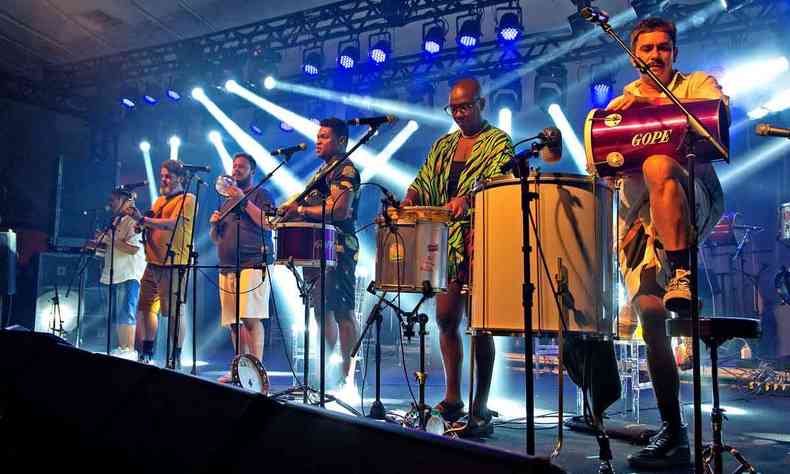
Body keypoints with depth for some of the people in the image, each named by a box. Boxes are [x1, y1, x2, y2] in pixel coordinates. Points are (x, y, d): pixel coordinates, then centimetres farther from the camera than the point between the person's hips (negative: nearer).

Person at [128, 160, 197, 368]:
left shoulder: (187, 199, -4)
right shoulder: (159, 201, 22)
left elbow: (172, 224, -19)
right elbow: (151, 226, 23)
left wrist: (142, 219, -22)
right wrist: (141, 224, 3)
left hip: (173, 264, -8)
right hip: (153, 263, 8)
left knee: (174, 312, -7)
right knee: (146, 307, 11)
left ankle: (176, 357, 0)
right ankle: (147, 354, 22)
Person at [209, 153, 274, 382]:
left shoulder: (260, 195, 7)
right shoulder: (228, 200, 26)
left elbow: (268, 224, -10)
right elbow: (215, 238, 29)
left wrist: (244, 200, -11)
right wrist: (214, 223, 6)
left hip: (252, 264, -7)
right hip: (227, 268, 7)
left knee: (250, 318, -17)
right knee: (233, 322, 5)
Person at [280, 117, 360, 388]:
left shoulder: (345, 170, -7)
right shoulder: (322, 171, 24)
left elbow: (340, 210, -20)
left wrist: (301, 209, -12)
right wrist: (293, 210, 11)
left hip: (337, 249, -10)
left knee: (342, 312, -10)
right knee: (323, 310, 11)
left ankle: (347, 376, -7)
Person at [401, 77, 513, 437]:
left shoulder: (498, 142, 1)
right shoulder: (443, 146, 20)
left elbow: (497, 182, -17)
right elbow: (423, 183, 16)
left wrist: (467, 198, -37)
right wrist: (404, 206, -4)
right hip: (447, 244, 6)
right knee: (445, 318, 7)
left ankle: (480, 409, 0)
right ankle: (452, 398, 20)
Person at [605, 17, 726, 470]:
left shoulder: (697, 84, 14)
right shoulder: (618, 104, 23)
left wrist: (655, 101, -19)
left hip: (696, 203, -3)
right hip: (641, 217, 3)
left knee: (658, 167, -37)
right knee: (649, 314, -8)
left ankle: (683, 275, -31)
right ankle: (673, 433, 1)